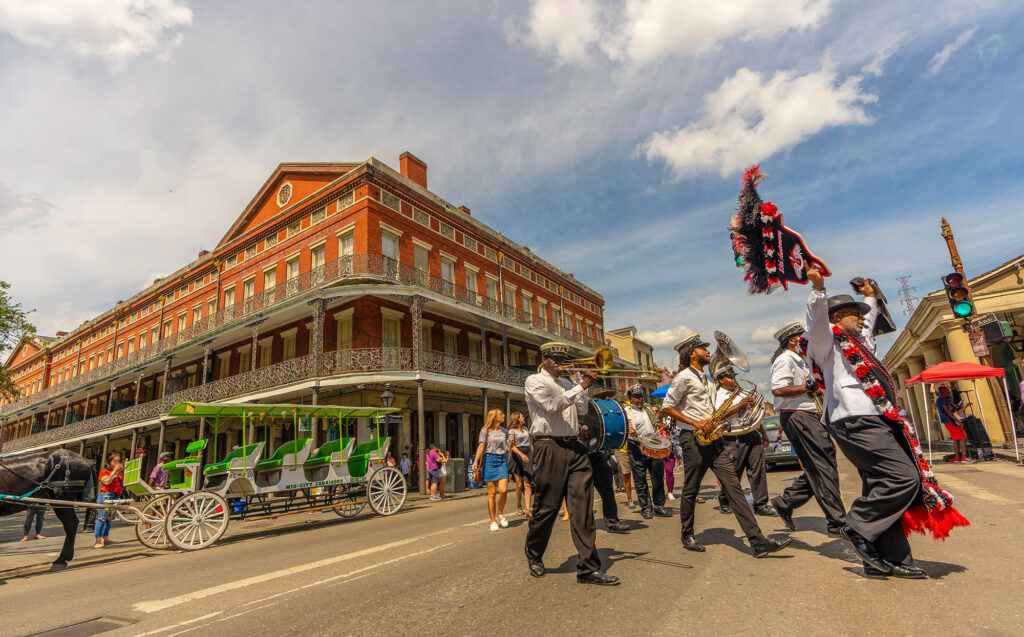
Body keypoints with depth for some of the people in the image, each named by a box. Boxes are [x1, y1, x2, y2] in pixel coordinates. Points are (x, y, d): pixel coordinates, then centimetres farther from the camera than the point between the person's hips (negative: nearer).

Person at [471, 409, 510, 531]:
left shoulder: (505, 431, 13)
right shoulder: (485, 431, 1)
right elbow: (481, 446, -4)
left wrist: (510, 443, 0)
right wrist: (475, 461, -14)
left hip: (502, 460, 3)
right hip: (489, 460, -3)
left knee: (503, 490, -12)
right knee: (492, 493, -1)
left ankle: (500, 514, 13)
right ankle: (493, 521, 11)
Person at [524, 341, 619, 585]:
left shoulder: (567, 382, 21)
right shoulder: (535, 381, 1)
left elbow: (581, 409, 16)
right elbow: (553, 405, -14)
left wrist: (583, 384, 4)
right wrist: (581, 386, -13)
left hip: (574, 447, 6)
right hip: (550, 448, -5)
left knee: (582, 508, -1)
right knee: (547, 508, 3)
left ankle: (588, 568, 2)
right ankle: (534, 556, 27)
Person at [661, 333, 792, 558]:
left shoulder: (705, 379, 22)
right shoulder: (685, 377, -6)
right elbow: (667, 407, -11)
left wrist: (740, 406, 11)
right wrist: (694, 423, -17)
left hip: (713, 439, 8)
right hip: (693, 439, -7)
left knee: (733, 487, -1)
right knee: (690, 491, 4)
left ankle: (758, 542, -3)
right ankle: (687, 536, 20)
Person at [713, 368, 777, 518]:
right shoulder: (719, 396, -2)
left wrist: (763, 433, 25)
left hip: (753, 435, 6)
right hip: (734, 440, -6)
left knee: (759, 470, -1)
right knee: (733, 474, 1)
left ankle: (761, 504, 6)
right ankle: (724, 500, 23)